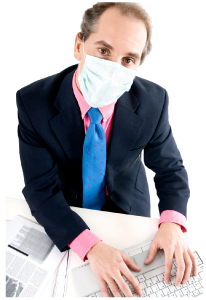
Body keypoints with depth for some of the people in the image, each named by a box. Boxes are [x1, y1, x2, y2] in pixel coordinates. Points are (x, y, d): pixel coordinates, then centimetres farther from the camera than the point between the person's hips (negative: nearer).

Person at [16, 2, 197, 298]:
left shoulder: (153, 101, -23)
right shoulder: (34, 101, -26)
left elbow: (170, 169, -11)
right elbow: (41, 188, -25)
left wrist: (172, 223, -30)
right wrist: (91, 246, -38)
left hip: (128, 211, 2)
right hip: (62, 216, 0)